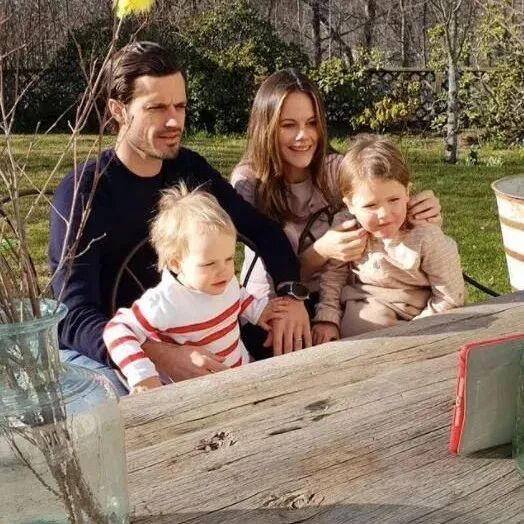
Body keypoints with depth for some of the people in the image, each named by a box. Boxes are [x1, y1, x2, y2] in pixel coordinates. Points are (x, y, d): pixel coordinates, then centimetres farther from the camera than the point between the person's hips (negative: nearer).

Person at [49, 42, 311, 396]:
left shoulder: (189, 168, -1)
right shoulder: (82, 192, -18)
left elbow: (261, 229, 6)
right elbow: (78, 319, -26)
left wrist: (290, 291, -16)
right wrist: (163, 356, -44)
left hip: (184, 334, 6)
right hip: (100, 348, -6)